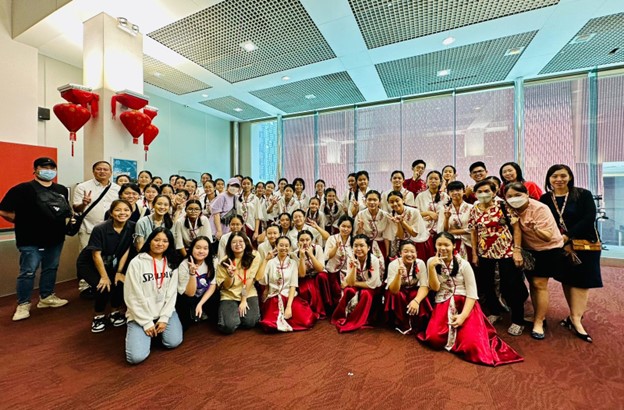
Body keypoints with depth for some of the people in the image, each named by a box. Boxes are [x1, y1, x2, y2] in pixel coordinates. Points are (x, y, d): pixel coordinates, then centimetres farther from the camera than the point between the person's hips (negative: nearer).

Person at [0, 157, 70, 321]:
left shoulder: (61, 190, 10)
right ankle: (23, 304, 16)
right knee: (28, 272, 1)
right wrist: (25, 223, -3)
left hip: (56, 239, 6)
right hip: (31, 241, -6)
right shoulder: (23, 189, -10)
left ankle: (46, 297, 30)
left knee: (51, 269, 16)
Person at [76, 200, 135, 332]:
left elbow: (126, 250, -10)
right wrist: (104, 277, -18)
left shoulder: (132, 227, -16)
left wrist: (119, 271, -10)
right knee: (103, 287, -22)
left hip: (111, 263, 3)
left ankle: (115, 313, 8)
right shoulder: (99, 229, -25)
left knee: (121, 283, -19)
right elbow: (96, 255, -21)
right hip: (88, 263, -3)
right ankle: (99, 316, 7)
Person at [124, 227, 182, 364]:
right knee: (136, 357, -16)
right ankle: (147, 329, 15)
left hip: (164, 311, 3)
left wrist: (164, 318, -9)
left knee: (173, 342, -13)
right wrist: (146, 322, -11)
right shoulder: (137, 263, -11)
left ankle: (156, 329, 17)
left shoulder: (171, 263, 1)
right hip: (140, 314, -3)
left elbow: (172, 293, 0)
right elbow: (132, 297, -11)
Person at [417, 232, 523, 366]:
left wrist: (463, 315, -19)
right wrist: (432, 267, -18)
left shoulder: (464, 264, -3)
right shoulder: (431, 262, 1)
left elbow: (472, 293, -6)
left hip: (465, 304, 0)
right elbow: (435, 288, -5)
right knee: (435, 338, -21)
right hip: (443, 306, 1)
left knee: (470, 343, -21)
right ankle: (452, 331, 11)